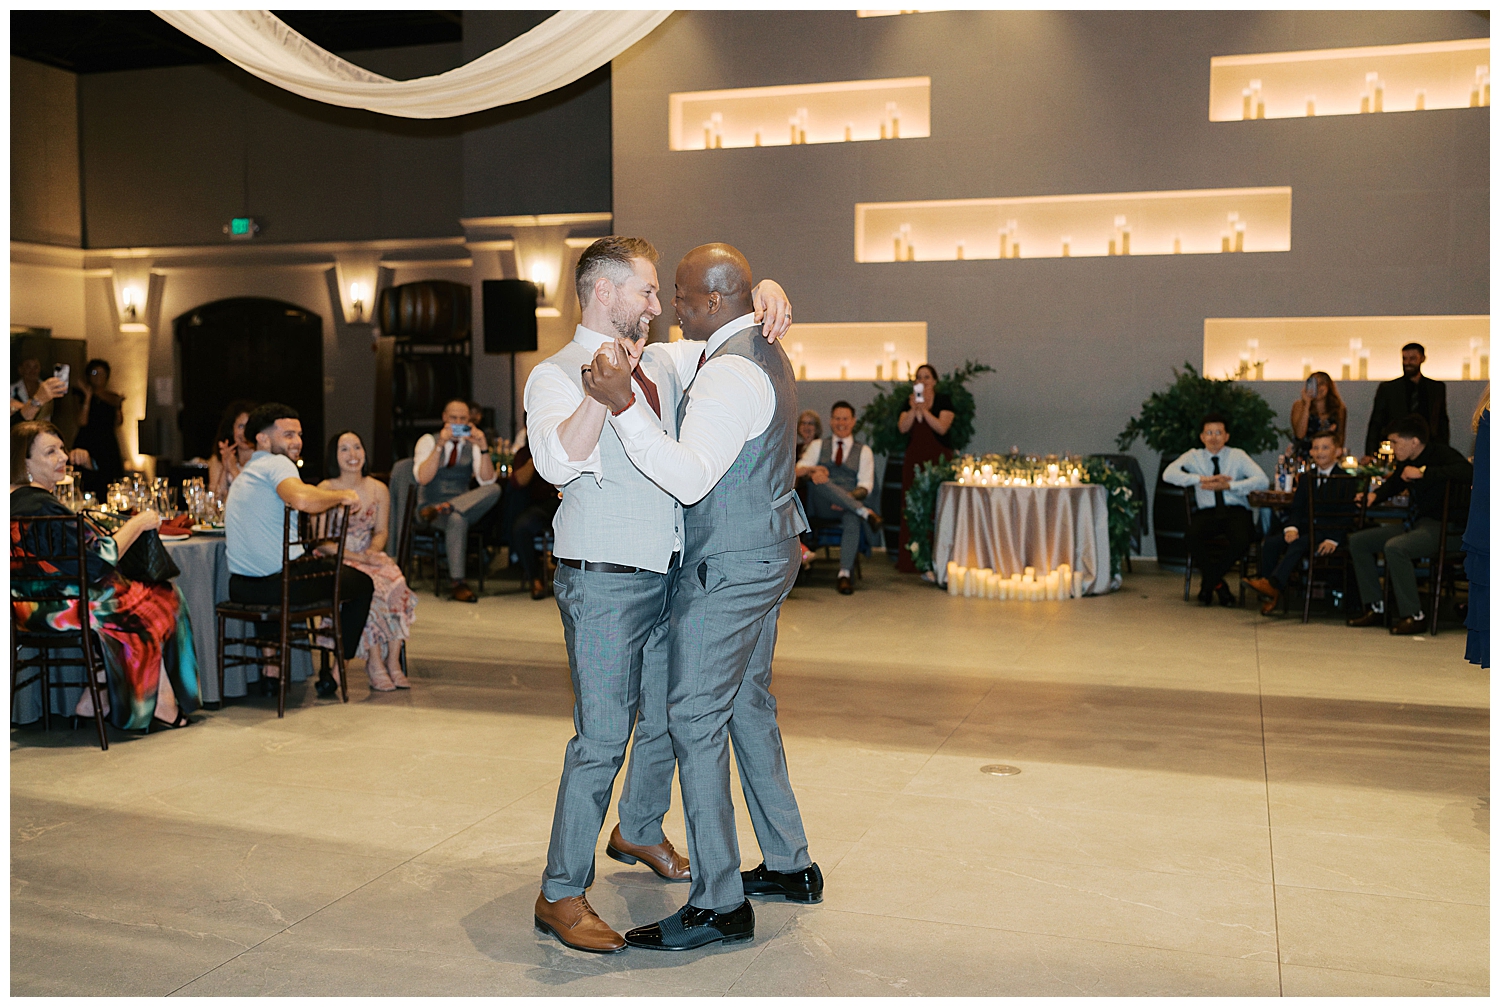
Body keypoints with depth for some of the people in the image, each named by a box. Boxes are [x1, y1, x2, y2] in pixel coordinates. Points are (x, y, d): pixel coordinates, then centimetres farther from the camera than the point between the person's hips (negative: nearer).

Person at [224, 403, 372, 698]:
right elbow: (301, 499, -30)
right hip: (280, 583, -9)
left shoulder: (245, 473, 23)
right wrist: (342, 496, -13)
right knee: (363, 583, 11)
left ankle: (271, 669, 41)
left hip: (239, 587, 9)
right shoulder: (277, 463, -8)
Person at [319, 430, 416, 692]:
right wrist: (358, 556, -19)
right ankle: (375, 663, -24)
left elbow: (381, 531, 10)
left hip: (370, 557, 4)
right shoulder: (325, 490, -5)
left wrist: (373, 550, -13)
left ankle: (393, 662, -24)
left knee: (397, 584, -28)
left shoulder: (379, 489, 8)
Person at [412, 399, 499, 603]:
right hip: (430, 506, -3)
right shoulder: (428, 441, 4)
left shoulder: (472, 445, 11)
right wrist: (440, 445, -19)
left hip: (465, 506, 3)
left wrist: (483, 448, -17)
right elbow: (422, 478, -14)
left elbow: (487, 481, -6)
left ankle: (443, 509, -33)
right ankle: (458, 584, -35)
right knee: (457, 520, -39)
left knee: (494, 490, -28)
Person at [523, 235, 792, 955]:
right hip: (603, 581, -7)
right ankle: (561, 895, 6)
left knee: (667, 718, 20)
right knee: (602, 738, -7)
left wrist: (768, 292, 3)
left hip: (667, 574, 8)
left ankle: (639, 833, 44)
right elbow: (557, 462, -28)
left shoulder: (662, 363, 11)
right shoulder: (555, 377, -9)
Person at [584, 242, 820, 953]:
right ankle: (789, 866, 29)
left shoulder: (730, 372, -20)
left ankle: (719, 904, 1)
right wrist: (637, 378, 26)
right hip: (766, 554, 11)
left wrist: (623, 403, -37)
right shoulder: (763, 354, 13)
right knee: (748, 706, 18)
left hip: (729, 567, -11)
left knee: (696, 719, -6)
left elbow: (690, 478, -30)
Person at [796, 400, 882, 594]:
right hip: (821, 506, 1)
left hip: (849, 503, -1)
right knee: (819, 479, -33)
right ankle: (866, 513, -39)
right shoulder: (817, 445, 21)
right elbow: (798, 470, 6)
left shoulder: (864, 451, 17)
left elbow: (866, 485, 4)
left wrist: (849, 497, -18)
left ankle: (845, 574, -44)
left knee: (852, 519, -38)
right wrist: (811, 470, -19)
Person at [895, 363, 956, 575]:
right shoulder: (909, 401, 12)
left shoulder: (943, 401, 1)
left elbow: (942, 427, -12)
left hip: (938, 458, -4)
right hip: (914, 458, 4)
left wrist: (924, 409, -16)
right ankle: (915, 558, 3)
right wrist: (913, 409, -15)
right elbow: (902, 427, -2)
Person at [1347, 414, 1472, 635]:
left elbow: (1468, 473, -35)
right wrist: (1375, 495, 13)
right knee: (1357, 541, 3)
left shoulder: (1441, 454, -13)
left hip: (1443, 527, -9)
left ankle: (1412, 616, -25)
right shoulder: (1406, 462, 11)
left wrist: (1424, 472, -32)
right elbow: (1394, 483, 34)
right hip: (1415, 523, 9)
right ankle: (1375, 607, 6)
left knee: (1394, 547, -34)